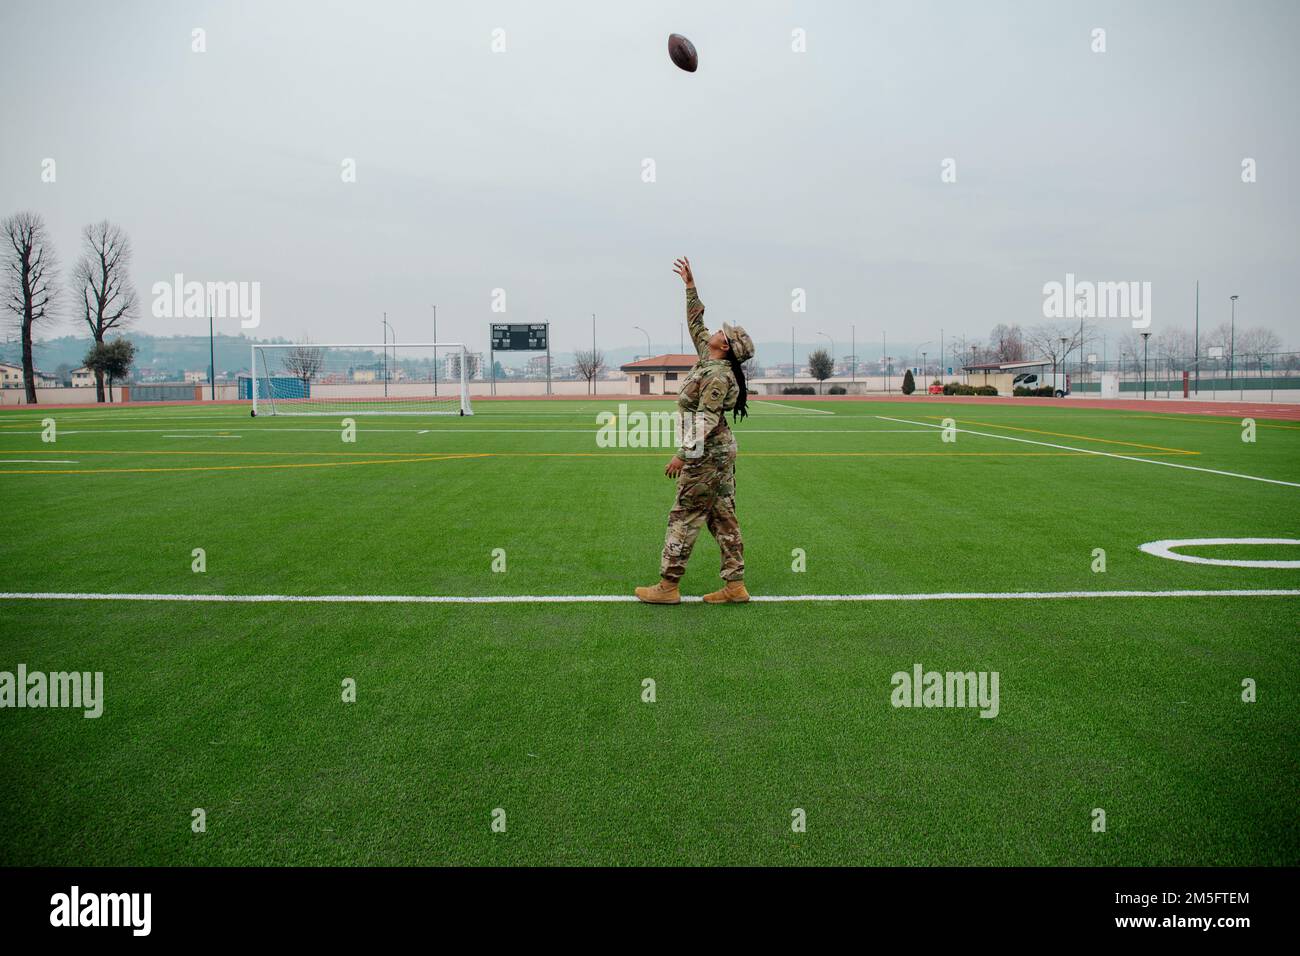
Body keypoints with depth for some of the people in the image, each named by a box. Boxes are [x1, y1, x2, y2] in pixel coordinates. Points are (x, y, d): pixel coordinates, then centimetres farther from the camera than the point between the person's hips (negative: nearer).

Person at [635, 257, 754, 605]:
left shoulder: (716, 374, -17)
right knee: (722, 517, 9)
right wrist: (690, 286, 25)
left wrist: (684, 455, -23)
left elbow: (706, 420, -22)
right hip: (720, 450, 10)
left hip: (708, 455, -10)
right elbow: (695, 324, 24)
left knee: (684, 517, -4)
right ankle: (735, 585, 10)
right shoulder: (707, 359, 10)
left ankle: (667, 586, 1)